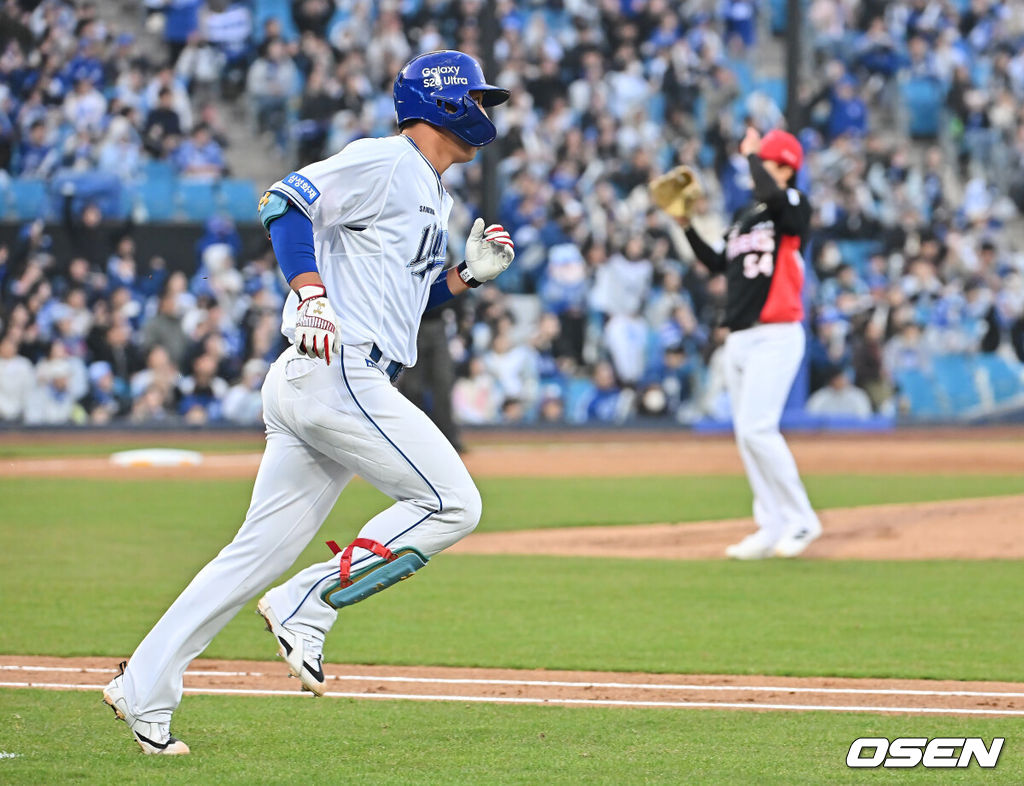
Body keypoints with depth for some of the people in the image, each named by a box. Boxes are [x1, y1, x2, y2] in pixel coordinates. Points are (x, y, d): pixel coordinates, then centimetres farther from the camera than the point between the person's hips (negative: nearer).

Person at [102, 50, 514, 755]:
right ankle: (309, 606, -8)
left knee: (263, 551, 6)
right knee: (452, 503, -10)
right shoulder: (384, 162, -4)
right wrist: (312, 294, -25)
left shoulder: (433, 198, 25)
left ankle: (145, 690, 5)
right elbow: (287, 202, -14)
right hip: (336, 373, -10)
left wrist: (470, 274, 14)